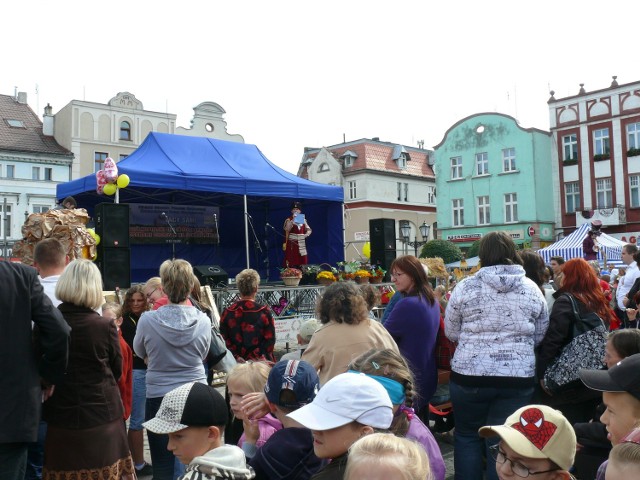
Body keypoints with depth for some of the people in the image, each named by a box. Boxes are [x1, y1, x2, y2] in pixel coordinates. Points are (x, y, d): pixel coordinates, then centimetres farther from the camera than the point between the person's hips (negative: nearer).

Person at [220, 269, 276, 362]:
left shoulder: (227, 312, -1)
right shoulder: (264, 311, -9)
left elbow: (224, 339, -1)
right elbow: (270, 340, -9)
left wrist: (236, 357, -3)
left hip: (236, 364, 3)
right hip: (261, 362, -3)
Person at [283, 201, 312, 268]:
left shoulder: (303, 219, 12)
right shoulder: (289, 220, -1)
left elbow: (309, 230, 14)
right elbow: (287, 229, -18)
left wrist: (306, 234, -7)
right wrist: (293, 220, -23)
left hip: (301, 244, 4)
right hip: (292, 244, -4)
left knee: (302, 263, 3)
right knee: (291, 263, -9)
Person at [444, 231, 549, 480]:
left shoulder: (465, 287, -5)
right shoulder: (532, 289, 2)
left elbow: (451, 332, 3)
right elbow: (540, 336, 10)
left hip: (469, 374, -1)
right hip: (518, 376, 2)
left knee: (467, 436, 15)